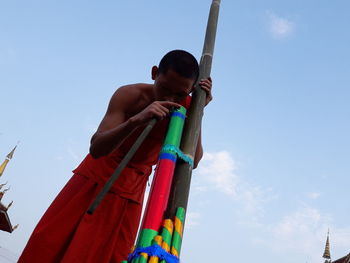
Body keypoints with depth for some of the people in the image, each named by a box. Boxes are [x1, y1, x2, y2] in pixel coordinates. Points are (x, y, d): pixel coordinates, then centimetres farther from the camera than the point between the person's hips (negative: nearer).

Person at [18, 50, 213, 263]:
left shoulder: (186, 108, -15)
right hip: (96, 175, -1)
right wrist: (135, 121, -44)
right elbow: (96, 148, -29)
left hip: (130, 189, 1)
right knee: (47, 245, 1)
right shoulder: (129, 95, -22)